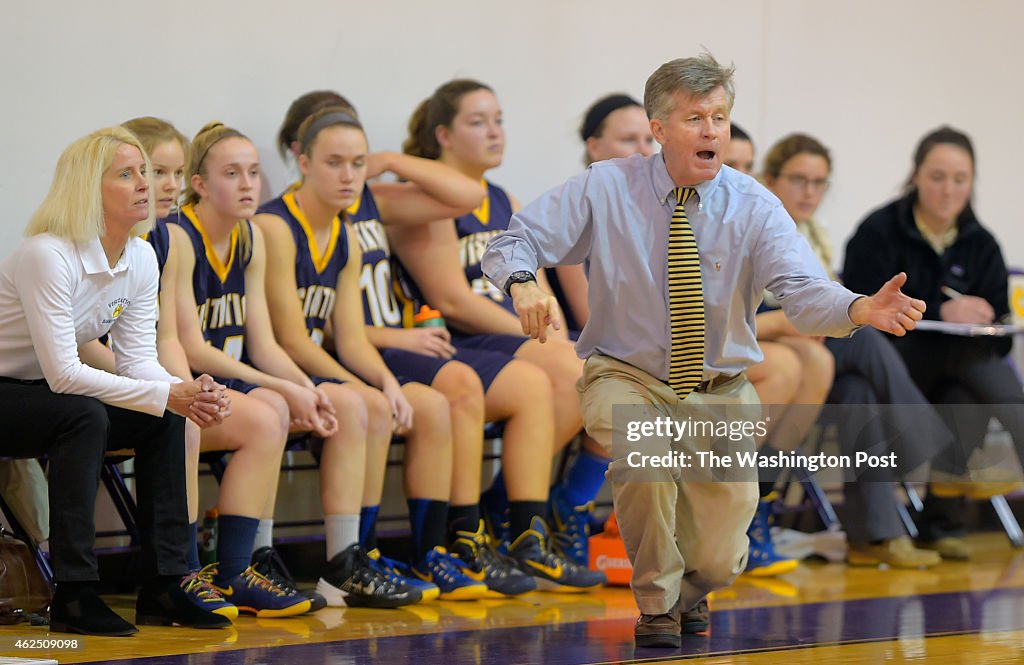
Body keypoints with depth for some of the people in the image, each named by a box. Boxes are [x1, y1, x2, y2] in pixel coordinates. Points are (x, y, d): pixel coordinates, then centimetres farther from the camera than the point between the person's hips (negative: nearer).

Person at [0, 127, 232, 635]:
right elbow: (62, 373, -30)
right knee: (84, 415, -33)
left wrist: (191, 395, -23)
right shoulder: (47, 255, -27)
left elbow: (139, 361, -1)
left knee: (164, 419, -9)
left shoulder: (140, 259, -1)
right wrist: (167, 395, -31)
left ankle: (162, 587, -7)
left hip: (45, 396, 8)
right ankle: (73, 597, -30)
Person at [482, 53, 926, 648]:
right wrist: (524, 284, -35)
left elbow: (805, 292, -24)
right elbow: (512, 242, -10)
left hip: (721, 393, 1)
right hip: (627, 377, -1)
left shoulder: (754, 208, -10)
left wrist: (863, 309, -47)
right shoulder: (605, 190, -9)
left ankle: (686, 585, 36)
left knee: (718, 562, -7)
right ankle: (657, 605, -9)